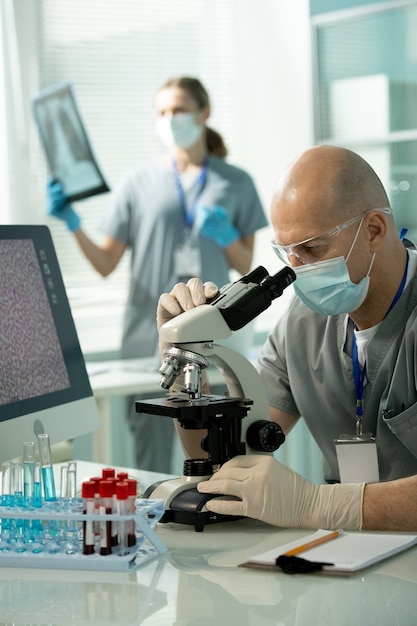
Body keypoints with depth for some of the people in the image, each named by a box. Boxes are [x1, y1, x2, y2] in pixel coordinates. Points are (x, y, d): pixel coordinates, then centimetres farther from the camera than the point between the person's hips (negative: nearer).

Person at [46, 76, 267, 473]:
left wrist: (226, 236, -8)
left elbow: (245, 265, 11)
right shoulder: (139, 182, 6)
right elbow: (106, 264, 3)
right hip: (149, 335, 0)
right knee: (151, 465, 0)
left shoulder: (235, 183, 9)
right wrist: (73, 224, -12)